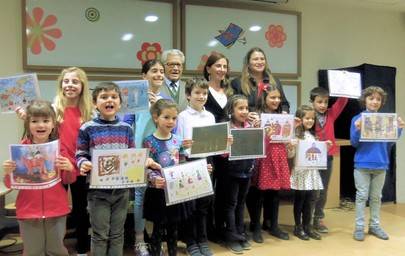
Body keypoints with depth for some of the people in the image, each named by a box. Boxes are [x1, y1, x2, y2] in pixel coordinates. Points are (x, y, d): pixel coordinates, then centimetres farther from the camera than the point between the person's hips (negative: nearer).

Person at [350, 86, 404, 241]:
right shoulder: (357, 119, -4)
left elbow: (389, 144, 6)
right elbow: (354, 143, -5)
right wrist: (358, 130, -23)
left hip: (381, 164, 3)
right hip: (362, 164, -3)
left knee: (376, 197, 13)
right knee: (362, 196, 2)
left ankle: (374, 226, 23)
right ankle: (359, 227, 10)